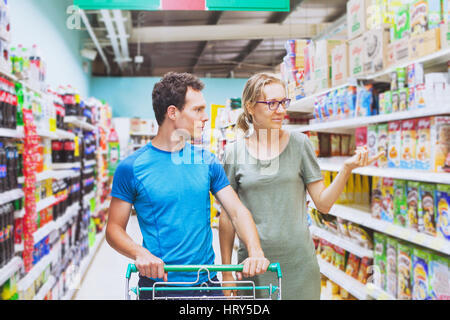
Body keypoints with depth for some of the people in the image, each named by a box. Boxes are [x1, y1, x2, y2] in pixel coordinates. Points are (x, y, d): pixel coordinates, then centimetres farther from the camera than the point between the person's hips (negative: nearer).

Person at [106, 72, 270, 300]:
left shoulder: (208, 161, 2)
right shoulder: (131, 167, -8)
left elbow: (237, 212, -1)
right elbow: (114, 228, -5)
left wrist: (255, 251, -18)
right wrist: (141, 254, -24)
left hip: (208, 281, 4)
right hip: (157, 284, -3)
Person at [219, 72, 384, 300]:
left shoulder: (299, 144, 0)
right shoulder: (234, 152, -1)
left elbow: (323, 203, -1)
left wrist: (347, 169, -16)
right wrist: (226, 271, 3)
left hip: (299, 264, 1)